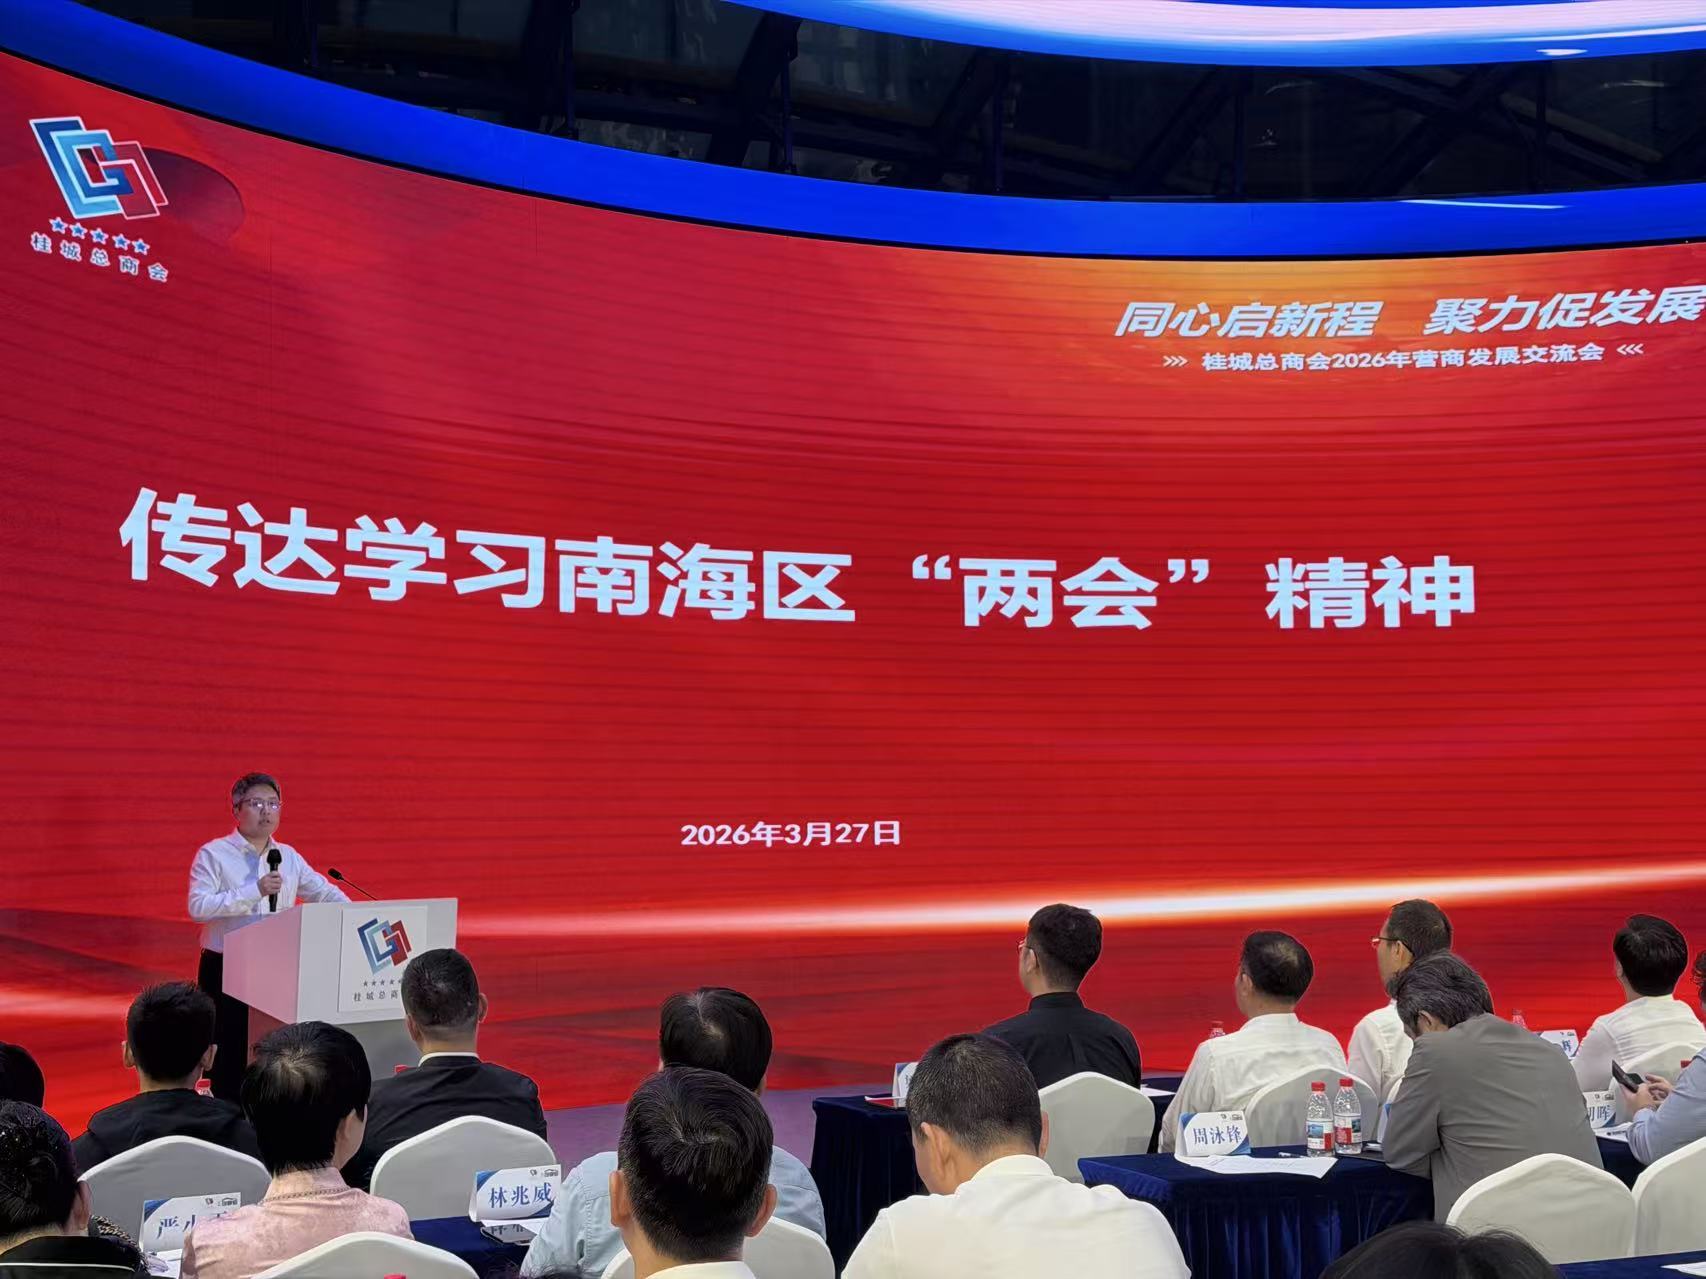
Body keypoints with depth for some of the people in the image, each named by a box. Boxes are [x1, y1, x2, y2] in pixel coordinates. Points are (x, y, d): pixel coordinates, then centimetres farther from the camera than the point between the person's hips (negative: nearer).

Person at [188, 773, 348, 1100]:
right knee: (230, 1060, -1)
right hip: (225, 971, -5)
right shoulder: (213, 854, -5)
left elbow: (325, 893, 18)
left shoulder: (289, 857, 11)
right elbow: (198, 907, -18)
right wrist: (254, 891, -22)